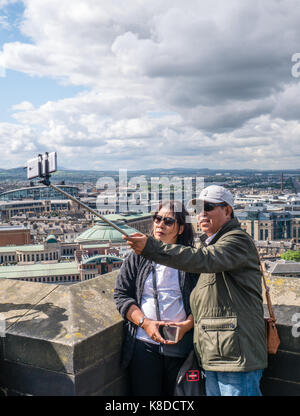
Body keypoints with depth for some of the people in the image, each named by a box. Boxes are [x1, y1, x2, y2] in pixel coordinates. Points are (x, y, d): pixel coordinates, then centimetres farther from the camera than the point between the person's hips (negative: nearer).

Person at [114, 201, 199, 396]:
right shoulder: (138, 257, 8)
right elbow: (121, 295, 4)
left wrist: (187, 325, -13)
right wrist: (145, 323, -9)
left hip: (180, 345, 0)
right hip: (144, 344, 1)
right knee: (144, 392, 4)